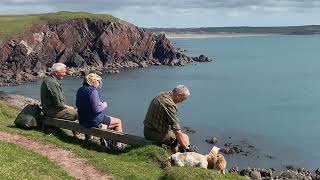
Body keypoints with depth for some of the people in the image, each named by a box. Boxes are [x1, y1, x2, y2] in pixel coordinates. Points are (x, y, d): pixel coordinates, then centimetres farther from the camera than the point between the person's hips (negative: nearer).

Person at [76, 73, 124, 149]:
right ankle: (118, 144, 15)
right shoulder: (93, 91, -23)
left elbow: (78, 105, 15)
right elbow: (96, 109, -28)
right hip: (95, 121, -9)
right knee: (118, 122, 11)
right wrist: (103, 106, -6)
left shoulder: (80, 90, 3)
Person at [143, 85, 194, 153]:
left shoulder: (161, 96, 4)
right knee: (184, 137, 7)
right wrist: (185, 146, -15)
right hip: (157, 134, -9)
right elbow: (177, 130, -23)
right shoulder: (170, 104, -25)